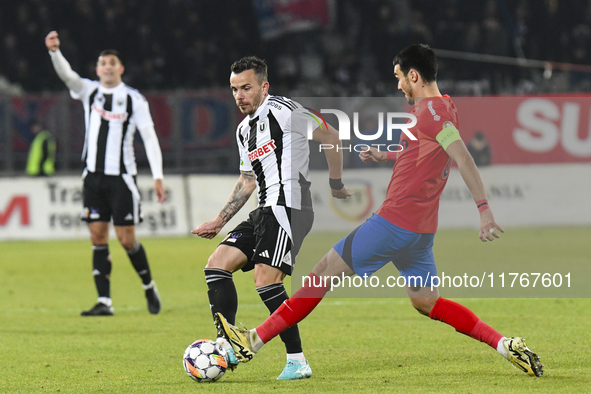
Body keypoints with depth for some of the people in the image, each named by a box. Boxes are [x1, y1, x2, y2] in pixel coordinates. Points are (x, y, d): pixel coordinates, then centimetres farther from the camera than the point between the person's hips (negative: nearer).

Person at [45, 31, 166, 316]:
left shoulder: (134, 99, -2)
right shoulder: (89, 91, 6)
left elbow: (149, 137, -4)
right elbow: (67, 75, -11)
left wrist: (158, 177, -12)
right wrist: (54, 51, -32)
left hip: (122, 177, -3)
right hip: (94, 175, 3)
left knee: (126, 239, -4)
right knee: (98, 237, -1)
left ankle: (149, 287, 19)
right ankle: (104, 302, -1)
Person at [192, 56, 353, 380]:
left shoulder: (283, 111, -5)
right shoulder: (244, 130, 21)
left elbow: (332, 138, -1)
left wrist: (336, 186, 6)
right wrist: (219, 222, 27)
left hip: (288, 206, -9)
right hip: (265, 211, 9)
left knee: (265, 278, -20)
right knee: (217, 264, -1)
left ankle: (298, 361, -14)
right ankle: (226, 347, -7)